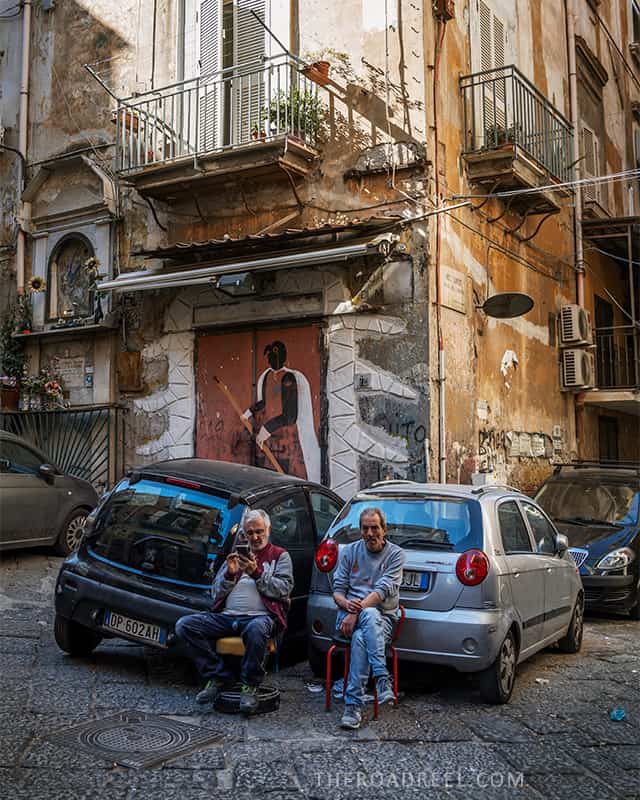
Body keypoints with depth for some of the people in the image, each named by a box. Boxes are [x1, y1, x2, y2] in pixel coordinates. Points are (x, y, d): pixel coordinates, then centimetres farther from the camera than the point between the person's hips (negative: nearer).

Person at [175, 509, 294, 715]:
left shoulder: (280, 556, 15)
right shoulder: (236, 556, 25)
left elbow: (284, 589, -1)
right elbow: (215, 593, 19)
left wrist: (257, 573, -10)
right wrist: (230, 574, 0)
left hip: (260, 616, -4)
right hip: (227, 616, 5)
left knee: (255, 629, -42)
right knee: (184, 625, -17)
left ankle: (250, 685, -18)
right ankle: (218, 676, -7)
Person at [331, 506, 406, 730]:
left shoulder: (395, 554, 2)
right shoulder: (350, 551, 12)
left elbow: (383, 591, -10)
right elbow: (338, 591, 9)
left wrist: (357, 612, -21)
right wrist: (347, 605, -15)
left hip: (382, 617, -1)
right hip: (349, 614, 1)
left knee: (360, 638, -35)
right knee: (370, 615, -35)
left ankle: (353, 704, -34)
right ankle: (382, 679, -40)